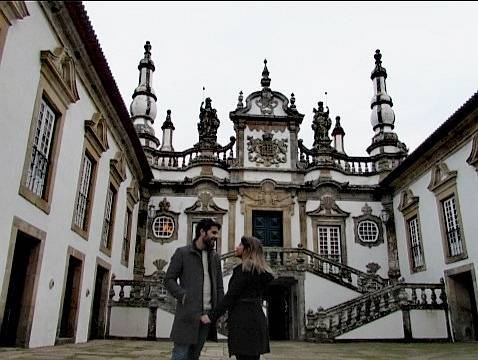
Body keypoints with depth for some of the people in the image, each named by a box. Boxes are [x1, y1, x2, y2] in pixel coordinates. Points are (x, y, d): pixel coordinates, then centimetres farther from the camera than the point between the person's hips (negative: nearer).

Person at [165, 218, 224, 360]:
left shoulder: (215, 257, 14)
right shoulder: (182, 253, 0)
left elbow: (219, 286, 15)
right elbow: (169, 279, -2)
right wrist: (183, 295, -17)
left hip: (208, 314, 5)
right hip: (188, 313, -4)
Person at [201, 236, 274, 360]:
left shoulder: (244, 269, -9)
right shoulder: (260, 270, 17)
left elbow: (231, 296, -14)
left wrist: (212, 316, -12)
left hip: (243, 321, -9)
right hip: (257, 318, 9)